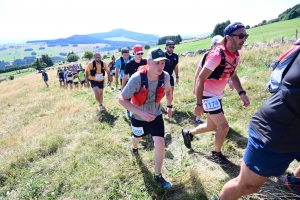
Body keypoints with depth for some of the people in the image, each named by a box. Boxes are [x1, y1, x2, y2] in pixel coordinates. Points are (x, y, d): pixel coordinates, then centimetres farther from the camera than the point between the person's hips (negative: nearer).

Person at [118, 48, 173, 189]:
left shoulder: (165, 76, -19)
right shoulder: (137, 78, -32)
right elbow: (122, 99, -27)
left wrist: (169, 106, 7)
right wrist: (141, 113, -36)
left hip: (156, 115, 2)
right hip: (139, 117, -1)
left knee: (160, 144, -11)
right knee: (138, 138, 26)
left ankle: (158, 176, 14)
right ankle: (134, 147, 68)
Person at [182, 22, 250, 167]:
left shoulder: (236, 56, 1)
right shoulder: (217, 55, -24)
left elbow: (233, 76, 15)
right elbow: (200, 79, -23)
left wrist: (242, 93, -1)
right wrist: (199, 104, -23)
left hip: (217, 96, 8)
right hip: (207, 95, -8)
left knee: (212, 126, 18)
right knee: (224, 127, -6)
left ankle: (188, 133, 43)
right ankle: (216, 154, 20)